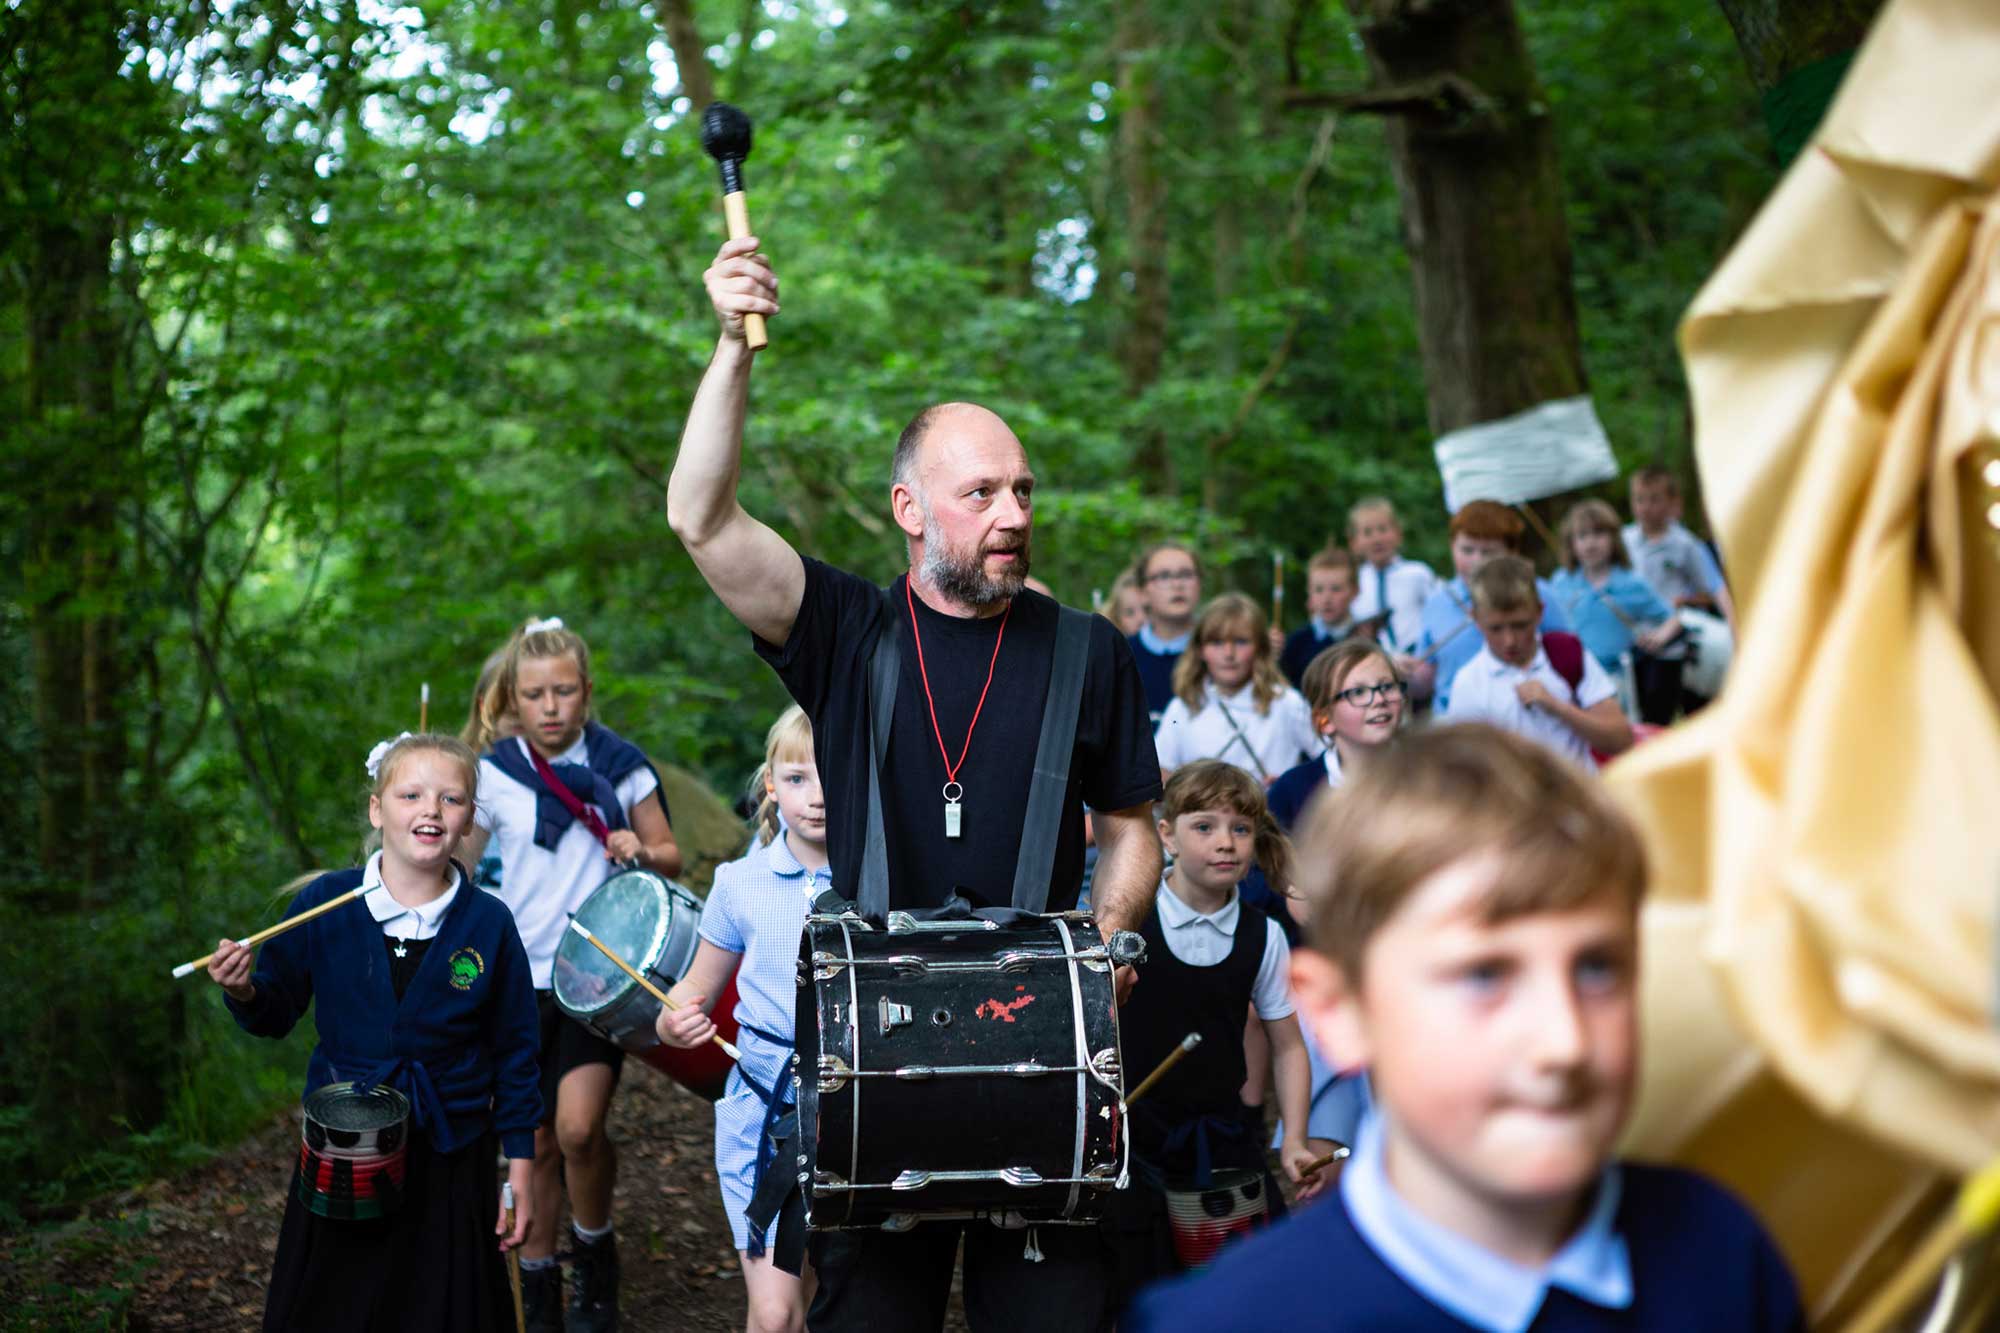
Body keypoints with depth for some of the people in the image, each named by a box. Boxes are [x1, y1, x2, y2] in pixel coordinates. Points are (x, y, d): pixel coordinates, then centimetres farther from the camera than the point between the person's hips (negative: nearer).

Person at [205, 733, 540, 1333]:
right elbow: (276, 1014, 4)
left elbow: (514, 1053, -1)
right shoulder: (325, 902, -7)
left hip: (450, 1165, -1)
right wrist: (243, 991, -18)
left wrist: (520, 1165, -1)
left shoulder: (489, 924, -7)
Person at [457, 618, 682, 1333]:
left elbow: (670, 857, 6)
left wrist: (641, 851, -14)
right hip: (523, 978, 1)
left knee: (579, 1126, -18)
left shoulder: (619, 763, 0)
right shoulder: (493, 774, 0)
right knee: (538, 1145, 7)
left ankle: (595, 1256, 7)